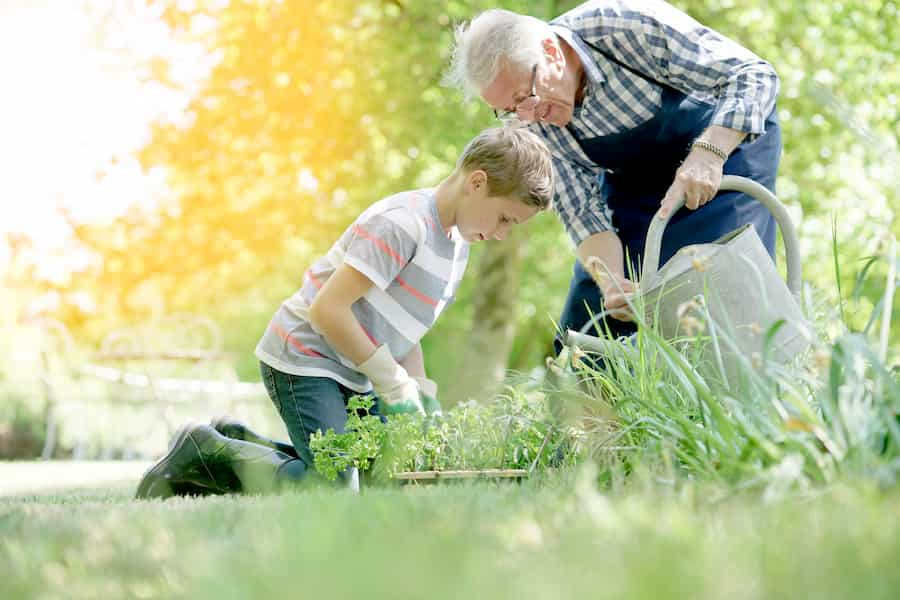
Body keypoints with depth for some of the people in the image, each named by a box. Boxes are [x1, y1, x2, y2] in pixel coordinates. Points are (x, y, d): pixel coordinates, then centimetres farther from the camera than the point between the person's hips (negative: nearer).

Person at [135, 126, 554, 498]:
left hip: (352, 376, 10)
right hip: (305, 358, -10)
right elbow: (327, 309, -23)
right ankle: (202, 455, -3)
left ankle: (238, 443, 14)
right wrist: (391, 382, -17)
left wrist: (423, 396, 4)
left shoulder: (458, 244, 11)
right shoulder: (402, 223, -21)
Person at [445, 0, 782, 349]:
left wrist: (707, 154, -47)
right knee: (586, 332, -1)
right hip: (632, 181, 5)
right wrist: (612, 282, -34)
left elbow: (754, 73, -32)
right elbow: (580, 208, -16)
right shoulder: (531, 114, -18)